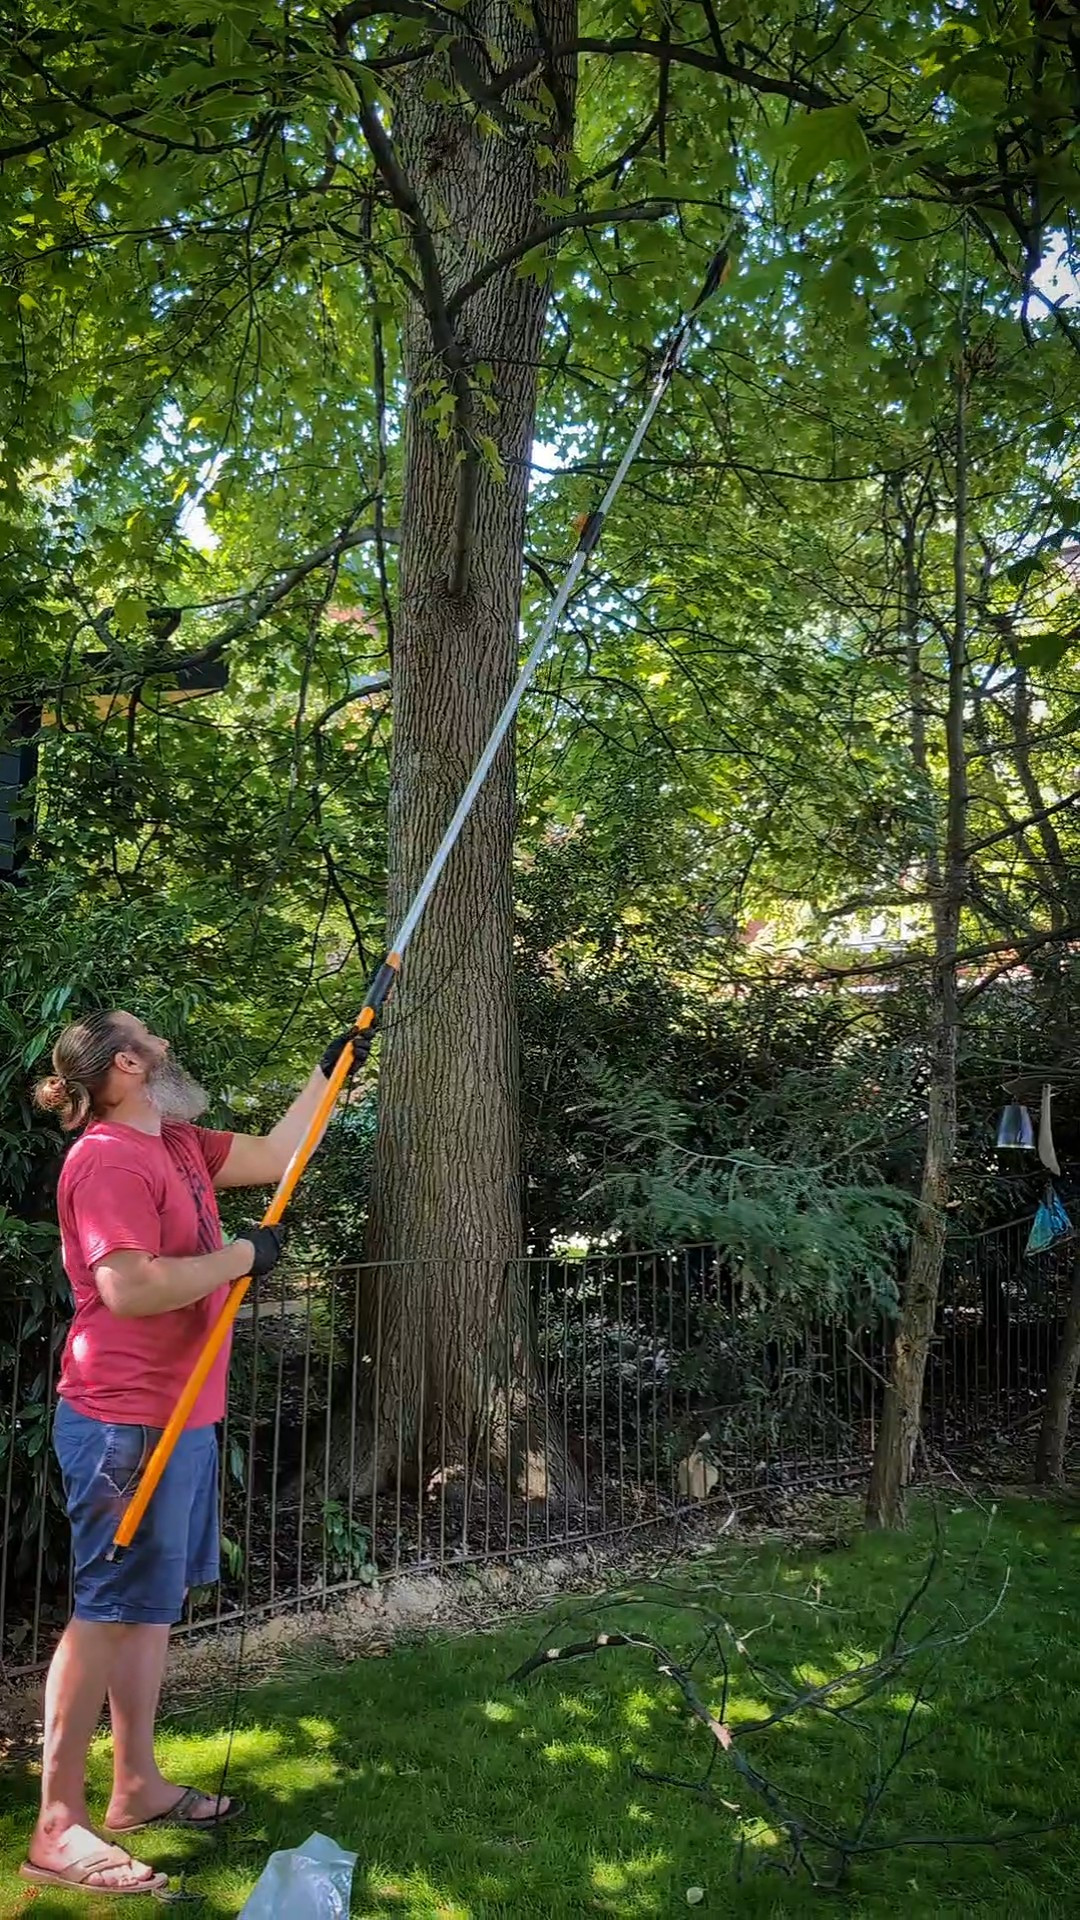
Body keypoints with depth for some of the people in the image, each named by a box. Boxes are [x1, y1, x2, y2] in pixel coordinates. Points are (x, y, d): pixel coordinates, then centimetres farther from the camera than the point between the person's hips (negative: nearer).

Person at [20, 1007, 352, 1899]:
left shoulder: (178, 1146, 11)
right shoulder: (108, 1159, -18)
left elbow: (276, 1155, 22)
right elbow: (130, 1286, -27)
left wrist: (331, 1069, 20)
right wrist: (244, 1255, -16)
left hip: (178, 1415, 10)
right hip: (126, 1423, -10)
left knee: (151, 1604, 17)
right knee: (107, 1611, -3)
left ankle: (138, 1786, 30)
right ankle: (58, 1830, 8)